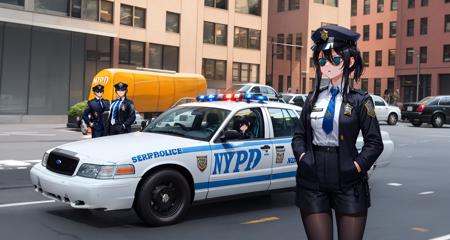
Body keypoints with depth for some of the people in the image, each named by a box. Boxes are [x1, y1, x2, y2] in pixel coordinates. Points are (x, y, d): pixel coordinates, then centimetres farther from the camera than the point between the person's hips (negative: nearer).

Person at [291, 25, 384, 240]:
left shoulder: (360, 100, 0)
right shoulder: (313, 98, 10)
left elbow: (374, 142, -1)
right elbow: (299, 135, 12)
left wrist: (357, 166, -13)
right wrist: (302, 157, -5)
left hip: (347, 183, -2)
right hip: (312, 181, 3)